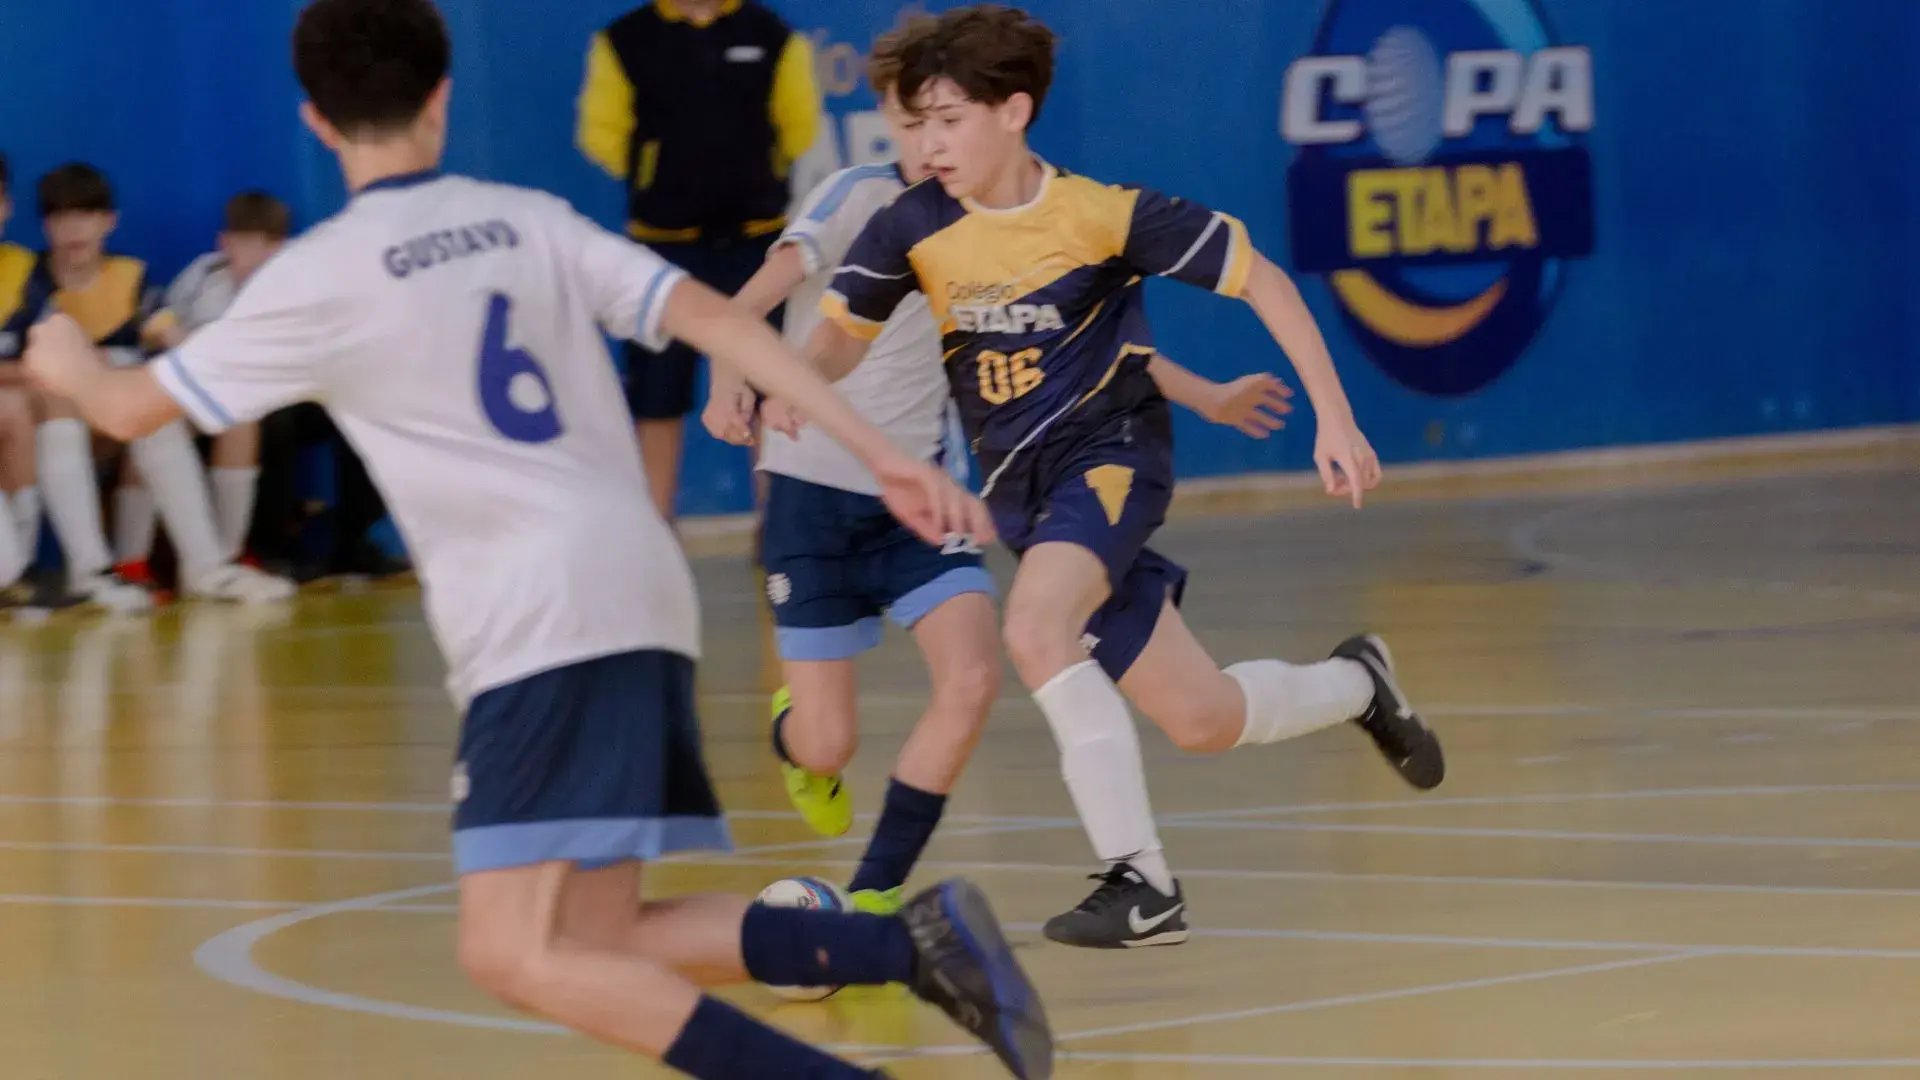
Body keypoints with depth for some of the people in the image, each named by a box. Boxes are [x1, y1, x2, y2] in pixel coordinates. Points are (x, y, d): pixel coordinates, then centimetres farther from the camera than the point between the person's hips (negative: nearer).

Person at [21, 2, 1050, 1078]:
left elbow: (131, 407, 8)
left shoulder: (321, 276, 0)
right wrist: (885, 455, 5)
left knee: (518, 956, -12)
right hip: (641, 596, 7)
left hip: (547, 625, -7)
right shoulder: (530, 221, 14)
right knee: (589, 950, 10)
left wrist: (68, 362, 32)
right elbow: (715, 318, 5)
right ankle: (915, 939, -6)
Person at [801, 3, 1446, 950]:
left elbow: (1259, 279, -7)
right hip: (1018, 483, 5)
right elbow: (837, 336, -1)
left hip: (1111, 454, -5)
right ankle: (1355, 685, 39)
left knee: (1036, 629, -33)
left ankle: (1141, 884, -27)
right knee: (1202, 722, 7)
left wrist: (1334, 419, -9)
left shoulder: (1102, 212, -16)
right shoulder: (914, 227, -6)